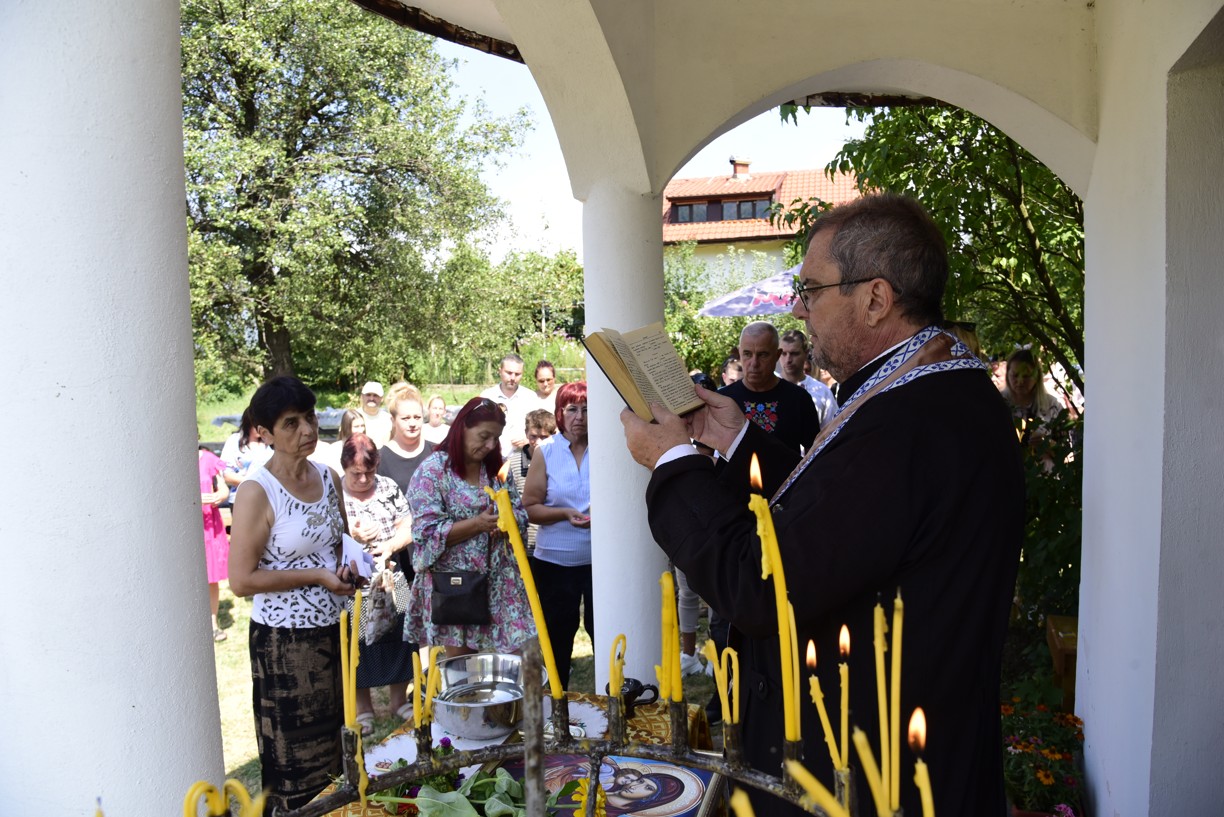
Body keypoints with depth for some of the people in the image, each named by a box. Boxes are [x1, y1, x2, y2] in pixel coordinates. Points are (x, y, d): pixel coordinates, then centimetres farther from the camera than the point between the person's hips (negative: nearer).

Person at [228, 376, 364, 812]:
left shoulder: (328, 477, 3)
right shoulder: (257, 492, -16)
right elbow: (241, 580, -18)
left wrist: (349, 567, -3)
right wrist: (317, 575, -18)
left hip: (333, 628, 6)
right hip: (285, 639, -6)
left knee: (338, 746, 18)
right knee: (297, 757, 8)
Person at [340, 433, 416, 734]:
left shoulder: (388, 487, 4)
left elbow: (408, 527, 2)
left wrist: (390, 544, -16)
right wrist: (351, 535, -20)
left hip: (391, 581, 3)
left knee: (398, 636, 9)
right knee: (358, 643, 7)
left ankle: (399, 698, 27)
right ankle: (362, 707, 24)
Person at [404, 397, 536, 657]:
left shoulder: (497, 468, 9)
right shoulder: (432, 471, -8)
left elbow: (520, 513, 11)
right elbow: (427, 531, -14)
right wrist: (478, 523, -22)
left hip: (498, 582, 4)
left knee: (515, 654, 0)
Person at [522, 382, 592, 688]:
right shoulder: (545, 452, 1)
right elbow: (529, 507, -2)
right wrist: (565, 513, -17)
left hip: (599, 559, -1)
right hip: (555, 560, 1)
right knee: (558, 634, 14)